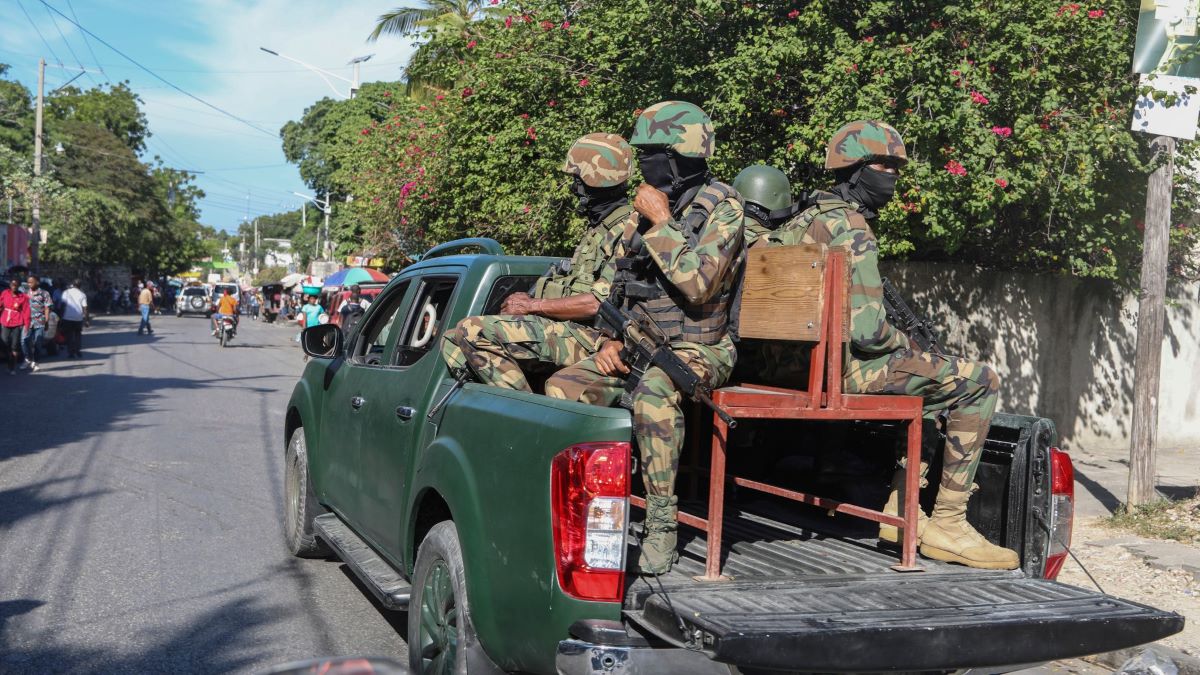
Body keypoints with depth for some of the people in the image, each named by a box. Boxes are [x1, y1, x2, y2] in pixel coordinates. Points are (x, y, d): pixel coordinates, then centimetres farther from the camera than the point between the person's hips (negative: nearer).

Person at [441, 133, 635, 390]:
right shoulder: (598, 228, 22)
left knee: (472, 332, -23)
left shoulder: (627, 230, -12)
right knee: (453, 342, 4)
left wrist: (533, 305, -12)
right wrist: (527, 299, 8)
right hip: (568, 330, 10)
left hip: (588, 338, -10)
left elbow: (599, 303, -21)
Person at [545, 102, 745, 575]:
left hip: (697, 350, -7)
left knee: (652, 391, -39)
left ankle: (661, 523, -27)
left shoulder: (722, 209, -9)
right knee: (562, 387, -14)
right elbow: (619, 288, 19)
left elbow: (697, 285, -24)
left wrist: (661, 221, -17)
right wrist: (611, 341, 3)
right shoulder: (643, 212, 12)